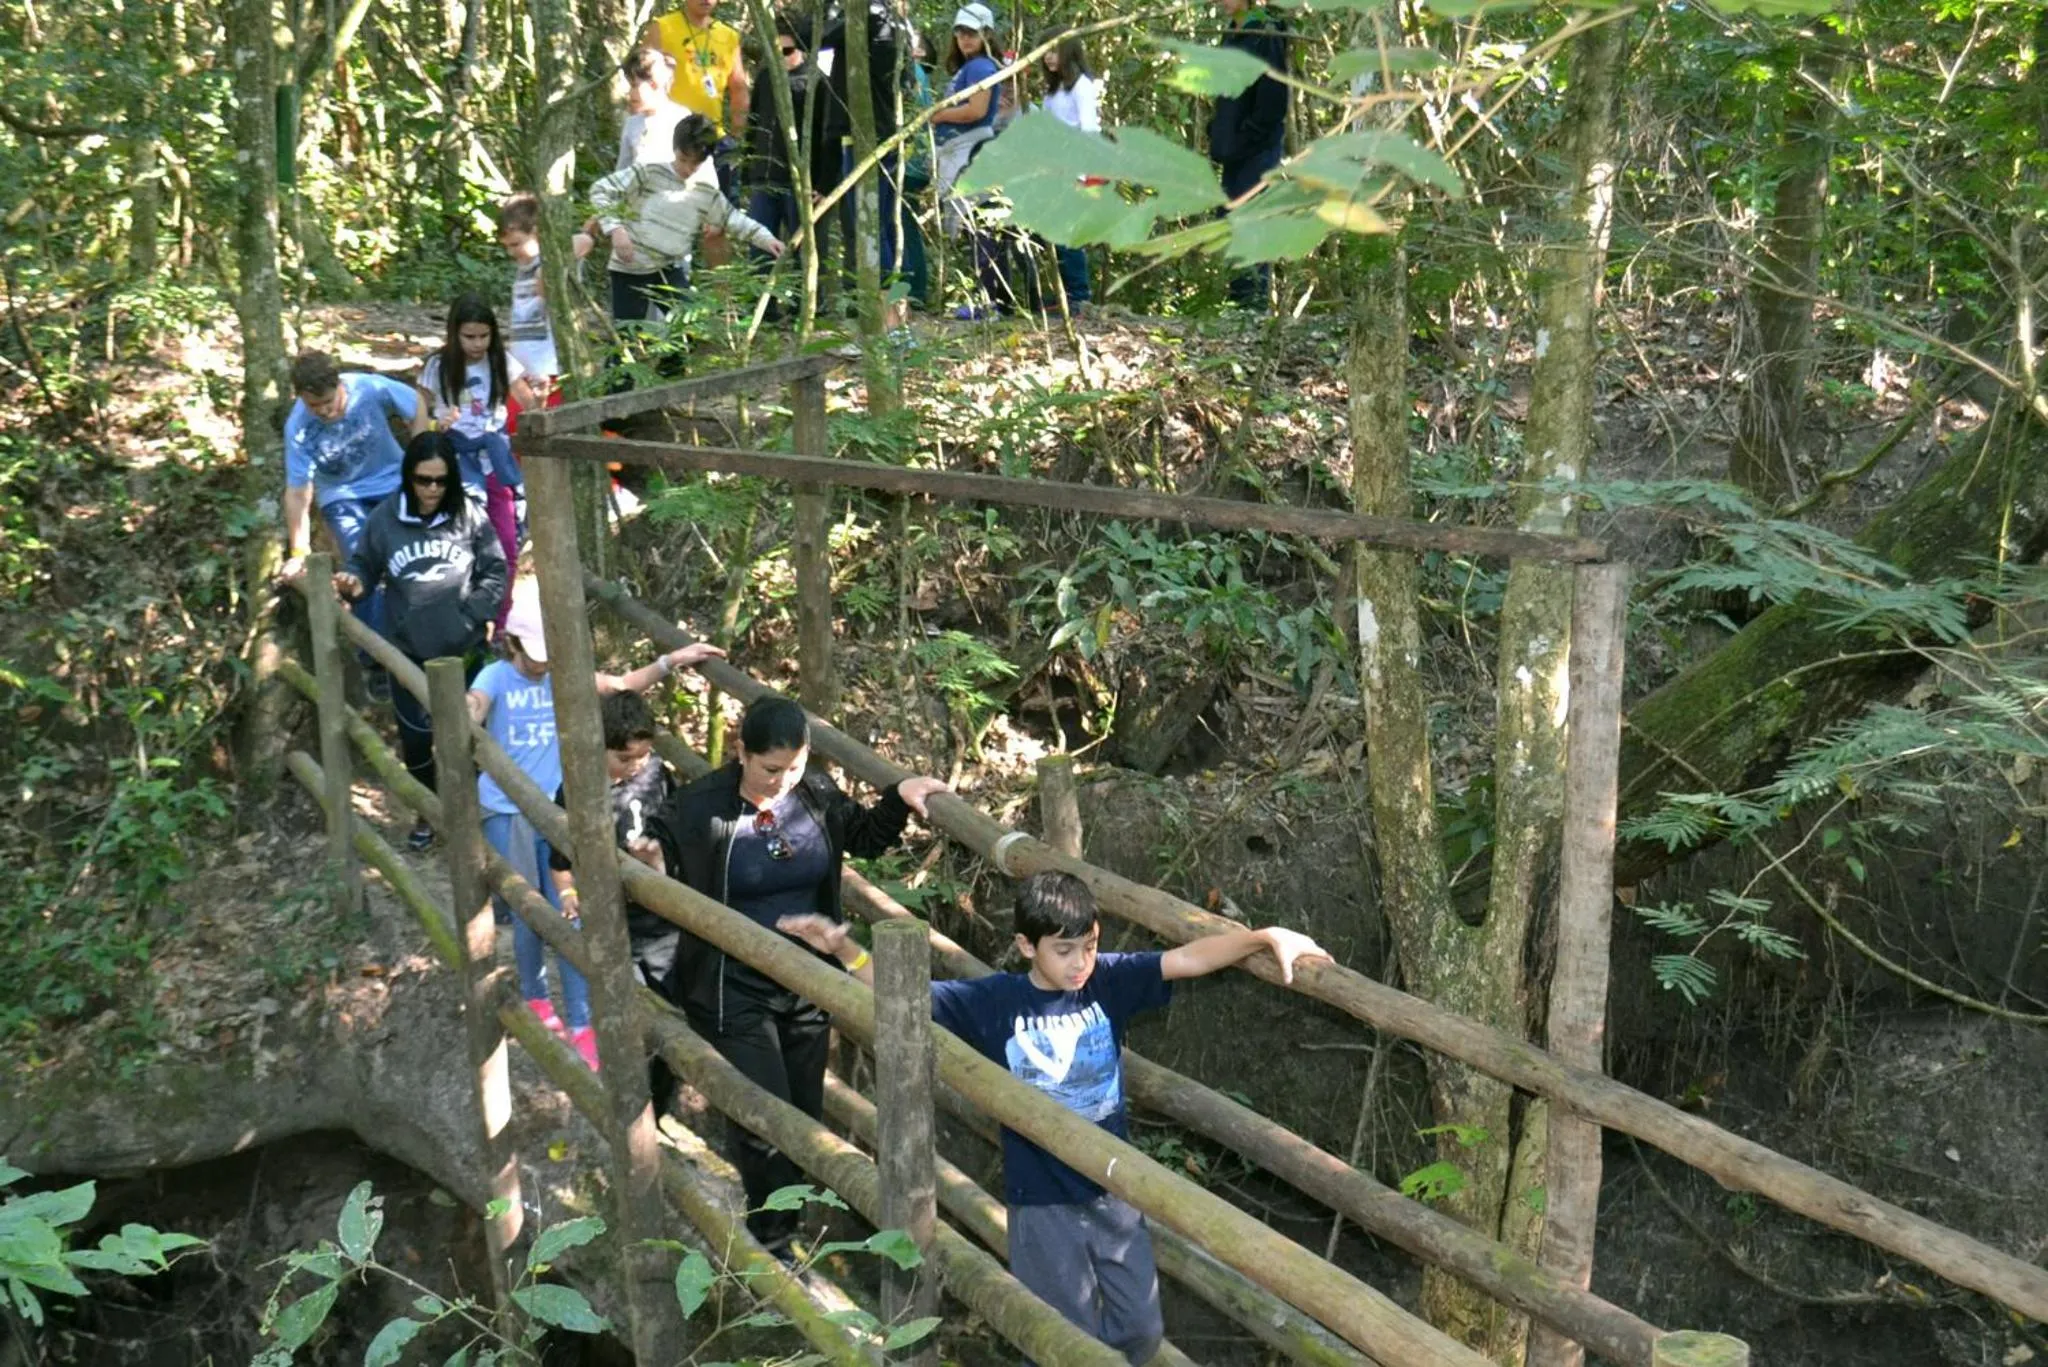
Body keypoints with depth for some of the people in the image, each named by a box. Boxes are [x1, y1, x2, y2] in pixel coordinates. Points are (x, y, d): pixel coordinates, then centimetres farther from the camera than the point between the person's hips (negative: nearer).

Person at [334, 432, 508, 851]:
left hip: (463, 648, -1)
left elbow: (496, 571, -2)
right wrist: (354, 582, -19)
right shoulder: (385, 517, -10)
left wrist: (475, 617, -11)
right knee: (415, 736, 12)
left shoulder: (469, 515, -10)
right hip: (408, 650, 1)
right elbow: (366, 565, 3)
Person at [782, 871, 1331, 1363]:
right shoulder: (994, 1001, -10)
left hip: (1113, 1189, 3)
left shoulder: (1109, 980, -6)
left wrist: (1268, 937, -20)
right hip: (1043, 1200, -3)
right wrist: (845, 950, -23)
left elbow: (1189, 958, -11)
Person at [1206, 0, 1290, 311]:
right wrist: (1217, 139, 12)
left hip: (1258, 148, -9)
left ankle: (1256, 302, -7)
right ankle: (1239, 299, 16)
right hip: (1235, 151, 9)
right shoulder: (1231, 35, 15)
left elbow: (1272, 100, -16)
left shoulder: (1266, 35, -11)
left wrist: (1245, 141, -15)